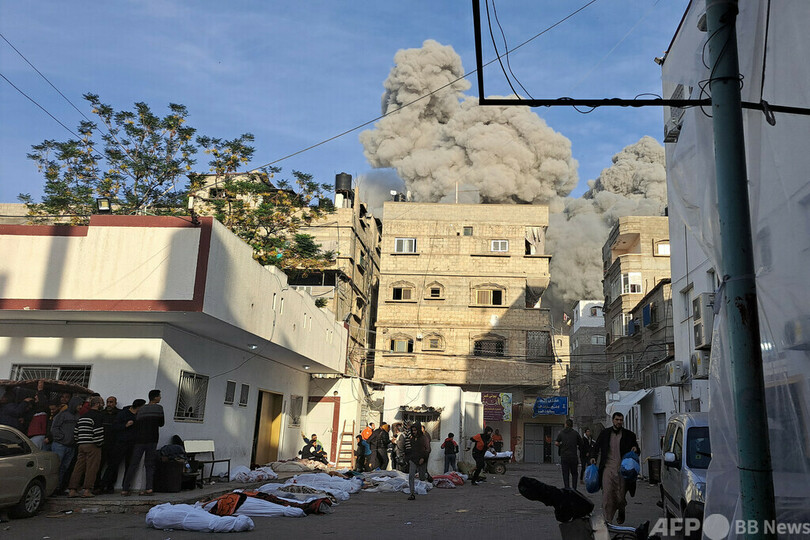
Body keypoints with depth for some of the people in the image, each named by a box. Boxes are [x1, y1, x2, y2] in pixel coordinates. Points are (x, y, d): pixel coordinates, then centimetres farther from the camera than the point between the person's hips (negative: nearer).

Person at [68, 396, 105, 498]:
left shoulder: (82, 416, 18)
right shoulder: (98, 416, -9)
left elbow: (75, 432, 19)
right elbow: (98, 432, -18)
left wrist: (79, 443, 21)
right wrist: (99, 443, -8)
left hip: (81, 445, 8)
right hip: (92, 446, -8)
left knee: (79, 467, 9)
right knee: (92, 467, -4)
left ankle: (72, 490, 9)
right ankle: (87, 490, -5)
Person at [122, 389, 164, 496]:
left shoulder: (140, 410, 8)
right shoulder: (159, 408, 1)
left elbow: (136, 425, 6)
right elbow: (161, 423, 7)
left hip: (139, 440, 2)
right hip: (152, 440, -2)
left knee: (133, 464, 6)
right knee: (150, 464, 5)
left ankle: (125, 489, 3)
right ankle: (149, 488, -4)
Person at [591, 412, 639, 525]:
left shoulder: (629, 435, 8)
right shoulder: (604, 433, 10)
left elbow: (636, 450, 14)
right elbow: (597, 447, 16)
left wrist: (635, 449, -9)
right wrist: (594, 457, -1)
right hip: (608, 467, 0)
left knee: (620, 496, 5)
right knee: (607, 494, -8)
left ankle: (621, 511, 37)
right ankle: (608, 520, -1)